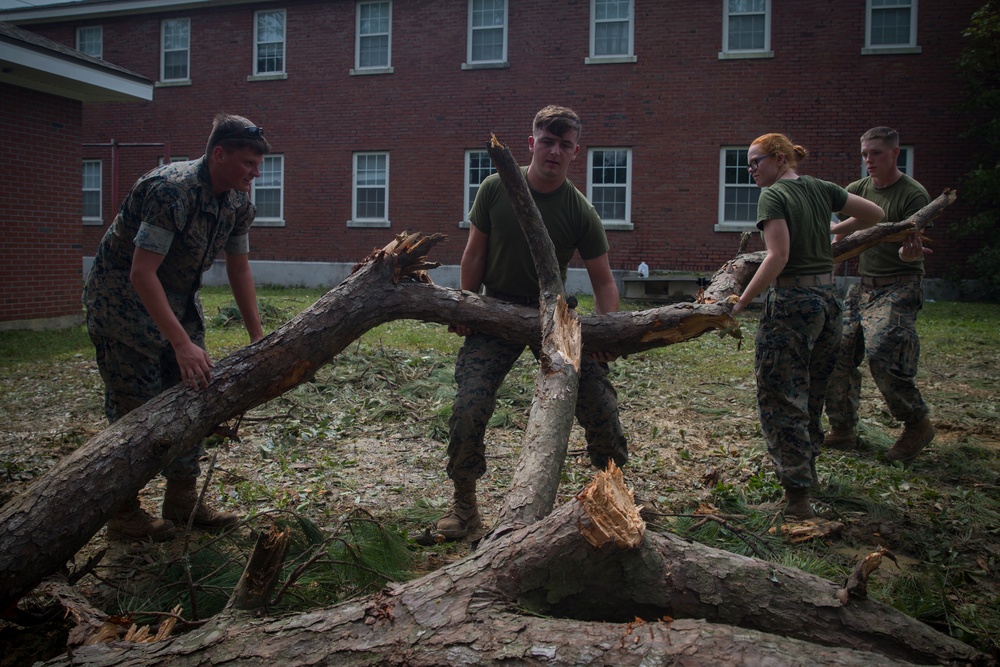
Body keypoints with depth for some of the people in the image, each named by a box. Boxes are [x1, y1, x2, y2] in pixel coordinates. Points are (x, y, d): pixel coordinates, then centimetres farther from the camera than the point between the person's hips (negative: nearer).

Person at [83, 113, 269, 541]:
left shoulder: (238, 202, -3)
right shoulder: (170, 191, -29)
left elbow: (239, 270, 6)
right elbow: (142, 274, -33)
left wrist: (257, 337, 2)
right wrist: (183, 344, -36)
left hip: (178, 298, 8)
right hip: (123, 298, -8)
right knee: (136, 408, -5)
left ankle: (182, 501, 18)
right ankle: (124, 515, 10)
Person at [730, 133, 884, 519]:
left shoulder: (773, 196, -10)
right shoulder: (821, 189, 10)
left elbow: (778, 257, -21)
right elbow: (875, 214, 16)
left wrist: (740, 303, -20)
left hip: (791, 303, -8)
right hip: (828, 300, 8)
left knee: (780, 399, -2)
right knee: (812, 395, 20)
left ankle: (797, 494, -4)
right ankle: (805, 468, 36)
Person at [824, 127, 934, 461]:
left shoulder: (913, 194, -8)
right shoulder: (859, 189, 9)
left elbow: (910, 250, -13)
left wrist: (909, 253, -36)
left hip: (899, 286, -6)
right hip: (864, 284, 7)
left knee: (882, 356, -22)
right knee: (837, 352, -2)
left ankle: (918, 424, 1)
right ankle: (843, 430, 12)